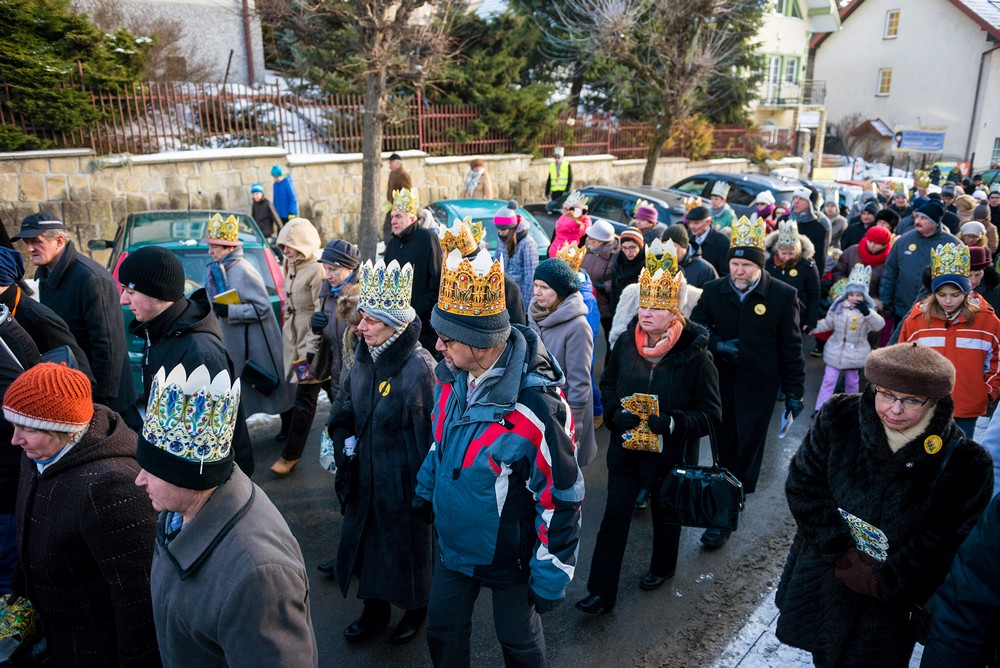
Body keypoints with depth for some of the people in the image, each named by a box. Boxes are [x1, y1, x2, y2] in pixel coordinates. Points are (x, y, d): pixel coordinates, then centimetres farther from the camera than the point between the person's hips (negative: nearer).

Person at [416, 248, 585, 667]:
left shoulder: (535, 407, -33)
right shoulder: (451, 376, -10)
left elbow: (561, 500, -23)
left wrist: (550, 577, -15)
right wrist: (425, 490, 19)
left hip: (509, 557, -6)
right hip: (453, 544, 6)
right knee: (443, 633, 22)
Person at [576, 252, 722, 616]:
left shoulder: (695, 356, -20)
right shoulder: (624, 344, -9)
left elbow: (711, 414, -15)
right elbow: (607, 384, 7)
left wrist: (674, 423, -31)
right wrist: (616, 412, -13)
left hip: (669, 453, -2)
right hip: (625, 447, 3)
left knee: (665, 514, 21)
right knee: (614, 516, 5)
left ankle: (663, 567, 50)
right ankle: (601, 592, 17)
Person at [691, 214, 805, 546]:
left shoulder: (783, 295, -8)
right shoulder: (713, 290, -1)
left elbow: (791, 348, -3)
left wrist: (794, 391, -1)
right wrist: (718, 344, -12)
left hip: (758, 388, -2)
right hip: (720, 383, 3)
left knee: (745, 455, 3)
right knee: (723, 450, 14)